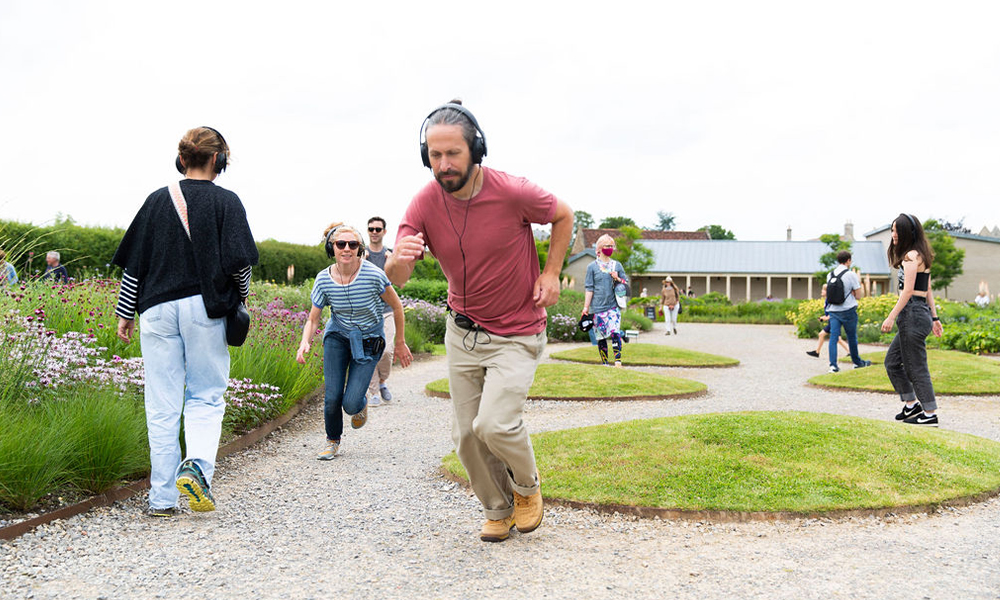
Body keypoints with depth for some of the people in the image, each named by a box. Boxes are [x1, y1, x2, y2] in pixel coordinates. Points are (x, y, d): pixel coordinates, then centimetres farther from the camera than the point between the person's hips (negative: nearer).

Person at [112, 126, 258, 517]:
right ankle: (197, 464, -15)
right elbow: (238, 260, -10)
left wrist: (125, 313, 16)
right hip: (205, 308, -2)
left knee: (162, 404, 6)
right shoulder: (226, 202, 0)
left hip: (157, 309, 2)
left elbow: (134, 263, 9)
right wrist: (241, 294, 9)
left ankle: (162, 497, 8)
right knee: (206, 396, 9)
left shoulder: (158, 200, 8)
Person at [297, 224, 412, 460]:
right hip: (337, 336, 2)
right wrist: (305, 343, -24)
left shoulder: (374, 275, -22)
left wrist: (400, 343, 1)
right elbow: (313, 319, -3)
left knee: (351, 404, -11)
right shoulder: (323, 280, -13)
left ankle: (362, 405, 29)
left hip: (368, 341, -2)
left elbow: (396, 307, -7)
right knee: (332, 398, -6)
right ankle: (332, 440, 25)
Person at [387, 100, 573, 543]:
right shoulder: (424, 204, -12)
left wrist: (551, 273, -8)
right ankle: (498, 510, 31)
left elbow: (563, 216, 1)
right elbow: (396, 277, -17)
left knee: (494, 424, -19)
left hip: (517, 335, -4)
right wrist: (400, 258, -41)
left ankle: (527, 485, 14)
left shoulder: (513, 193, -20)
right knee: (466, 434, 7)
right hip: (462, 332, 4)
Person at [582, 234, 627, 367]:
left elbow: (626, 284, 15)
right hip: (597, 307, -1)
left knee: (615, 333, -16)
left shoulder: (617, 265, 11)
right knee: (601, 336, 3)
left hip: (613, 306, 1)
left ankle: (618, 362, -15)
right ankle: (604, 363, 14)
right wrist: (586, 307, -4)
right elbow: (589, 288, 1)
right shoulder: (592, 266, 4)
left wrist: (617, 279, -5)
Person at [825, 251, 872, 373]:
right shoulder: (851, 275, -9)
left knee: (833, 336, -2)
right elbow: (858, 295, -7)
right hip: (848, 311, -3)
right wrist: (859, 283, 9)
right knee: (852, 337, 10)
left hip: (833, 310, 4)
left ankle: (833, 365, -11)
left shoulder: (830, 275, 7)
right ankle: (857, 362, 26)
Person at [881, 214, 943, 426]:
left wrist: (891, 317, -19)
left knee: (916, 367, -3)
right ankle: (911, 405, 19)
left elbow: (908, 291, -18)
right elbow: (928, 291, 19)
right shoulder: (921, 256, 18)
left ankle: (930, 414, 3)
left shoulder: (911, 255, -12)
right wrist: (934, 317, 20)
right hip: (920, 313, 10)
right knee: (892, 361, 15)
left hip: (912, 313, -10)